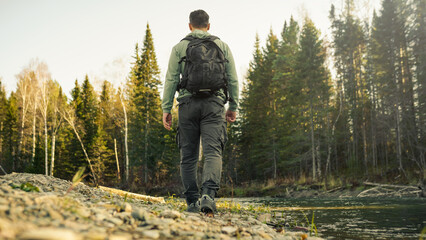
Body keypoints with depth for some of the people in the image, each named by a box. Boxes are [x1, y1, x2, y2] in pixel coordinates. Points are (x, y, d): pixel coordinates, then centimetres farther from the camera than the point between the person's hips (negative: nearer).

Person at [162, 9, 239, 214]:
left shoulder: (180, 47, 9)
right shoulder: (222, 46, 13)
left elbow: (171, 79, 3)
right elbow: (233, 79, 10)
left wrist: (166, 108, 4)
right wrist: (233, 106, 15)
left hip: (188, 103, 0)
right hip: (213, 104, 0)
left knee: (189, 156, 7)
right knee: (213, 152, -7)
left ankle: (192, 202, 7)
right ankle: (208, 194, -28)